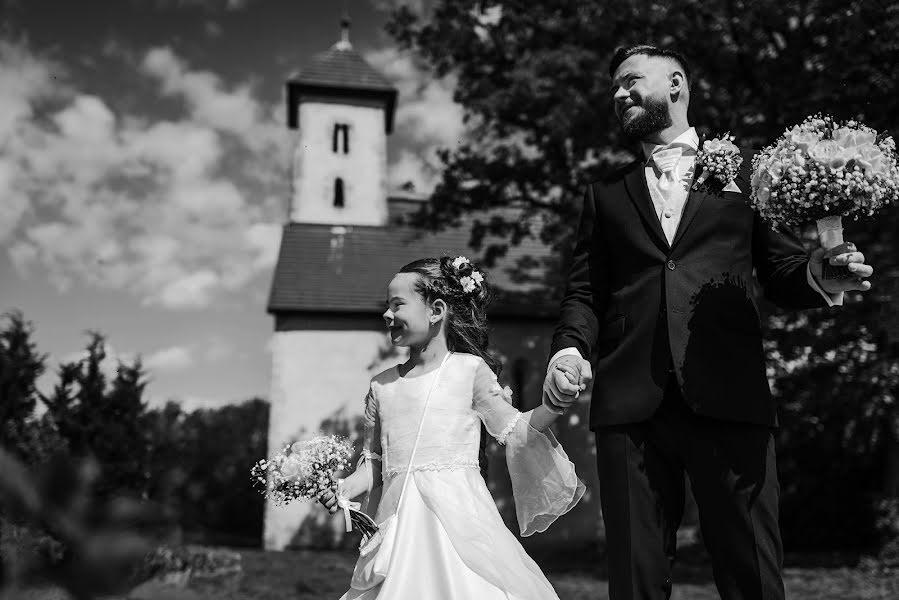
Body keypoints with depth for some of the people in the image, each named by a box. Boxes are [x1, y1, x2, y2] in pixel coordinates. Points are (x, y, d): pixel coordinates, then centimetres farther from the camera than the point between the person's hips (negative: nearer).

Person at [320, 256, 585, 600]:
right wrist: (347, 486, -1)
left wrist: (551, 405, -11)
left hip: (457, 515, -3)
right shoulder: (382, 386, 11)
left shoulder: (469, 369, 0)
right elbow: (375, 461, 15)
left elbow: (514, 431, 4)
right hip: (399, 520, 3)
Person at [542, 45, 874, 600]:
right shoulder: (606, 194, 21)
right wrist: (570, 348, -5)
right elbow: (585, 292, 15)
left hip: (730, 401, -1)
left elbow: (782, 275, 14)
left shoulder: (745, 167, 16)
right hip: (630, 407, 2)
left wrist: (822, 277, -8)